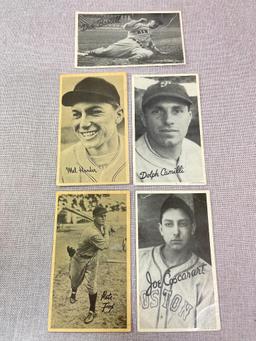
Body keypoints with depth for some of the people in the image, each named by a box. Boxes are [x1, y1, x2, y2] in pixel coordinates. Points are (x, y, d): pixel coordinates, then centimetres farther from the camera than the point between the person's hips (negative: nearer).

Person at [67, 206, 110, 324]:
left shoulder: (101, 226, -11)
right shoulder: (92, 232, -37)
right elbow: (105, 245, -27)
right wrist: (106, 231, -19)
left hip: (93, 259, 5)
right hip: (80, 259, -4)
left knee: (91, 285, -1)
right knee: (75, 281, 21)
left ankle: (92, 311, 17)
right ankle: (73, 293, 56)